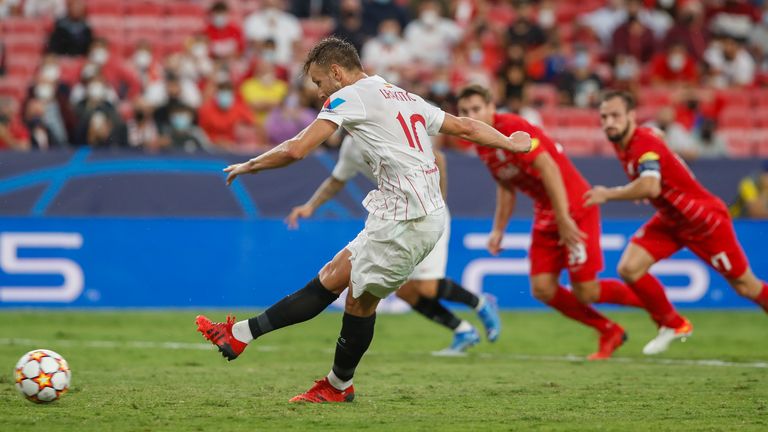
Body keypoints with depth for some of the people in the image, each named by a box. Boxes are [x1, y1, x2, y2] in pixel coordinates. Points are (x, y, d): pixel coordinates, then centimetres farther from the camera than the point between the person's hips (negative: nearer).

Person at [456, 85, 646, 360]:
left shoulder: (513, 128, -19)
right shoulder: (482, 148, 8)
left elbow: (548, 167, -25)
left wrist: (564, 219, -28)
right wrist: (498, 229, 14)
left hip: (574, 208, -8)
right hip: (545, 214, 8)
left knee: (585, 291, -8)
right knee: (542, 289, -2)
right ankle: (609, 333, 15)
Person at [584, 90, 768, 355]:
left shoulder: (644, 144, -30)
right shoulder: (621, 143, -3)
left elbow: (650, 186, -49)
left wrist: (608, 194, -38)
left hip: (704, 219, -8)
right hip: (670, 221, 8)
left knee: (745, 286, 3)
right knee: (629, 269, -9)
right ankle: (673, 325, 9)